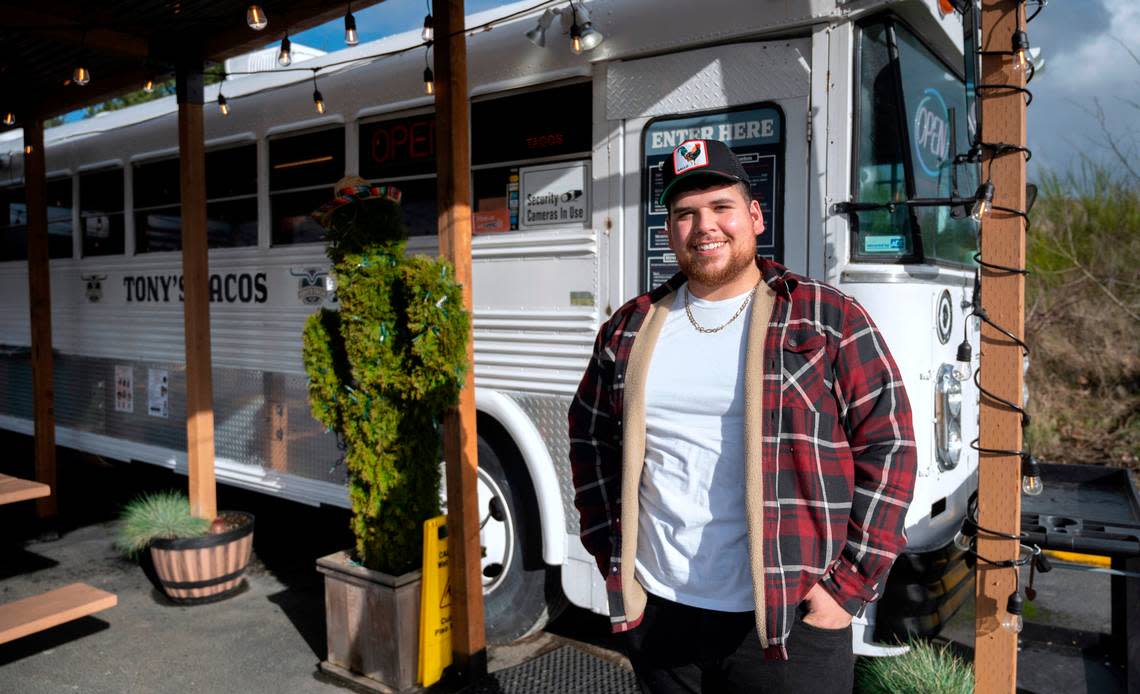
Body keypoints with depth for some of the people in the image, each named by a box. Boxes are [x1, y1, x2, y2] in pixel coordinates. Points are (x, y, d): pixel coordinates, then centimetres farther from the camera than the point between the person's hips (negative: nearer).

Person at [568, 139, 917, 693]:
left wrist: (850, 583, -8)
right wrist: (612, 554, 7)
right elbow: (591, 440, 14)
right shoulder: (631, 329, 5)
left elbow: (888, 446, -4)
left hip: (789, 622, -2)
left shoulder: (828, 319, -4)